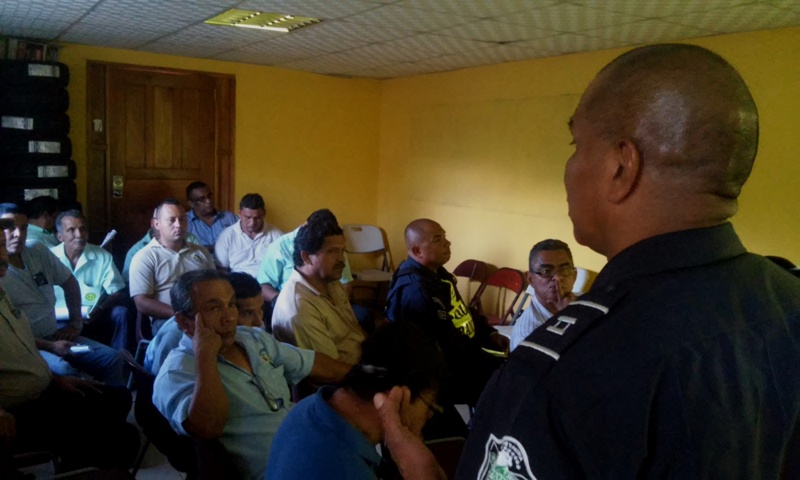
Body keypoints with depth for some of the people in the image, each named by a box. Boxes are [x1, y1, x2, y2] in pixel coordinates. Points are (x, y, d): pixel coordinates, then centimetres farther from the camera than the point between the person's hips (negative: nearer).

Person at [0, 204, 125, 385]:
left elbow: (70, 283, 18)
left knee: (112, 358, -5)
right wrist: (50, 347, -20)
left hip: (55, 335, 7)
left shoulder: (39, 252, 4)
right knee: (65, 370, -33)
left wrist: (76, 322, 12)